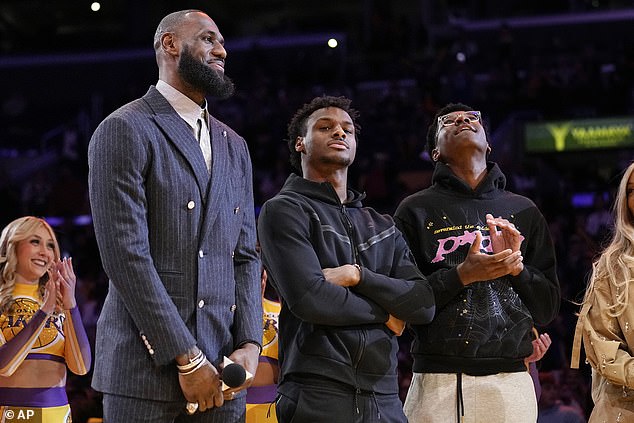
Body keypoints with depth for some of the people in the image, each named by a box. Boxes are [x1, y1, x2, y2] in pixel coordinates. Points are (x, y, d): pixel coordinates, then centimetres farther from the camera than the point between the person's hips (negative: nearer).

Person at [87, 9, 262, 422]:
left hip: (222, 373, 6)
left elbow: (245, 255, 16)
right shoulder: (124, 131, -4)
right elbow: (126, 253, -12)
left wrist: (250, 343, -1)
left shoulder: (234, 147, 19)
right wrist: (187, 358, -14)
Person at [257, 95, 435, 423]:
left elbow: (423, 305, 6)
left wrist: (359, 275, -8)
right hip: (318, 396, -5)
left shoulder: (382, 227, 20)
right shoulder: (284, 210, 1)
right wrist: (385, 313, 0)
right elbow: (309, 298, -14)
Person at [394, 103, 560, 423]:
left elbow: (548, 309, 14)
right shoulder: (416, 211, 7)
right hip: (439, 381, -2)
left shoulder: (523, 212, 15)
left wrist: (516, 267, -4)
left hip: (511, 381, 2)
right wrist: (462, 275, -11)